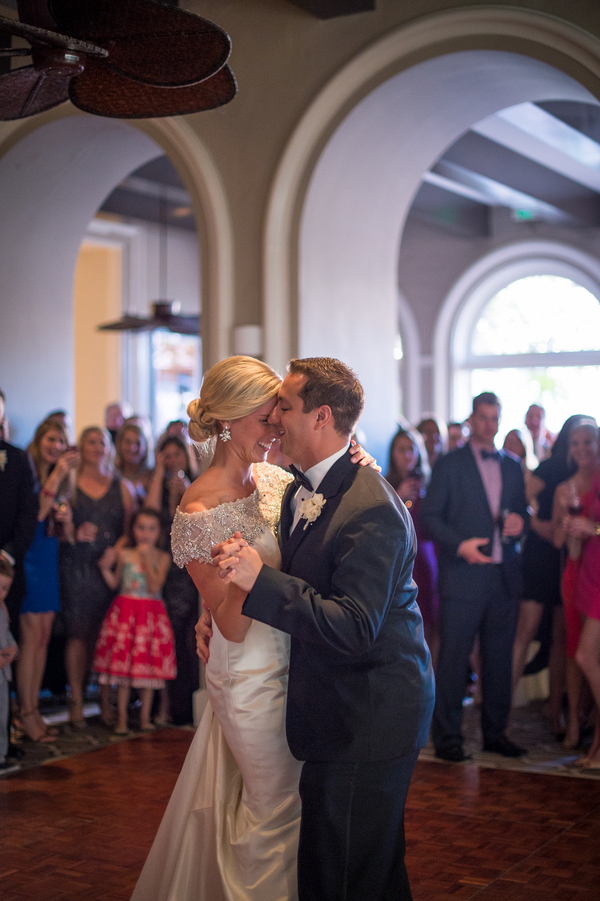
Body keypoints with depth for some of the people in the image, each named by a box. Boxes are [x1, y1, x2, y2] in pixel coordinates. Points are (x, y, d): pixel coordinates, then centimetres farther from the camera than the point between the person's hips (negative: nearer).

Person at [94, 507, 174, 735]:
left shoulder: (162, 558, 0)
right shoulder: (124, 554, 4)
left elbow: (155, 587, -12)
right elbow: (114, 584, 11)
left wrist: (147, 559, -14)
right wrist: (106, 568, -4)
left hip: (150, 614, -1)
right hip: (125, 612, 1)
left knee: (148, 666, 2)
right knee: (123, 665, 2)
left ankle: (145, 717, 15)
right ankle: (121, 718, 11)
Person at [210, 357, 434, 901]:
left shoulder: (372, 511, -24)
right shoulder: (300, 491, 6)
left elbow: (354, 628, -29)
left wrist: (259, 579, -32)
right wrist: (219, 607, 6)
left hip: (367, 721, -9)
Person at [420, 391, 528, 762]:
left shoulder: (513, 467, 15)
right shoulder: (450, 465, 1)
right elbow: (429, 516, -3)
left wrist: (520, 520, -1)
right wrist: (459, 545, -16)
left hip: (505, 576, 5)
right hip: (464, 575, -4)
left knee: (499, 657, 10)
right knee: (454, 657, -3)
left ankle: (496, 732, 22)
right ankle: (447, 738, 6)